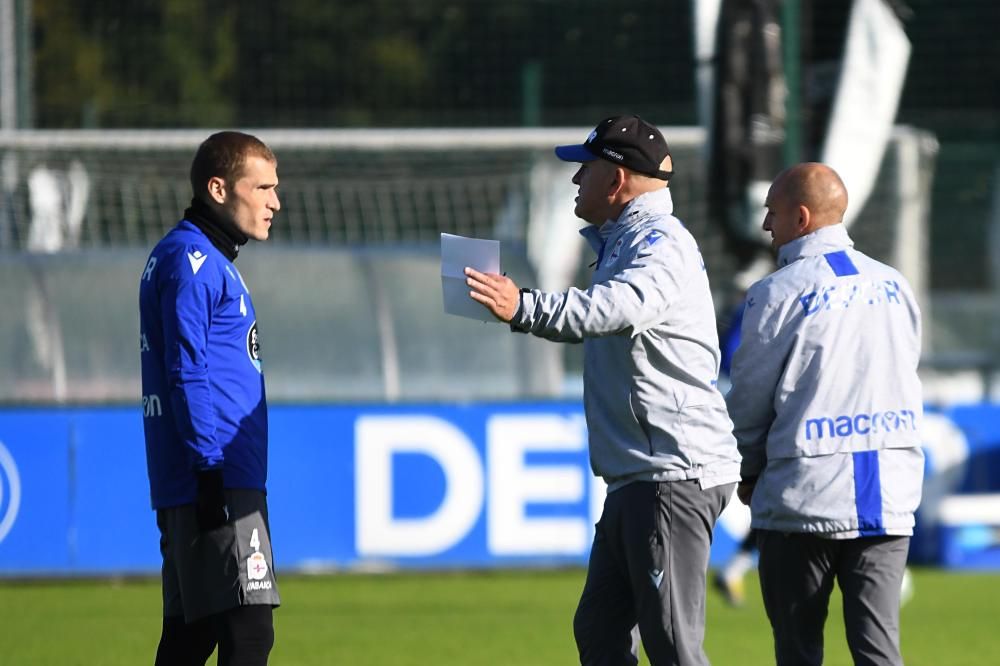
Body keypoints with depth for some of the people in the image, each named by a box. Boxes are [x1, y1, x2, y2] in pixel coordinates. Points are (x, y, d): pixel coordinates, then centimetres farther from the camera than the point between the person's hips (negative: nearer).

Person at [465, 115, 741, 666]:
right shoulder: (621, 242, 20)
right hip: (634, 479, 11)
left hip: (677, 472, -11)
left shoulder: (661, 244, -15)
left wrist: (525, 309, -52)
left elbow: (618, 307, -36)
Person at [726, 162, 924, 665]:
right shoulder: (893, 286, 8)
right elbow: (902, 376, 14)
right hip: (889, 500, 4)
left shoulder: (778, 293, -8)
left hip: (805, 499, -4)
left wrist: (748, 472, 15)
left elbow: (749, 397, -2)